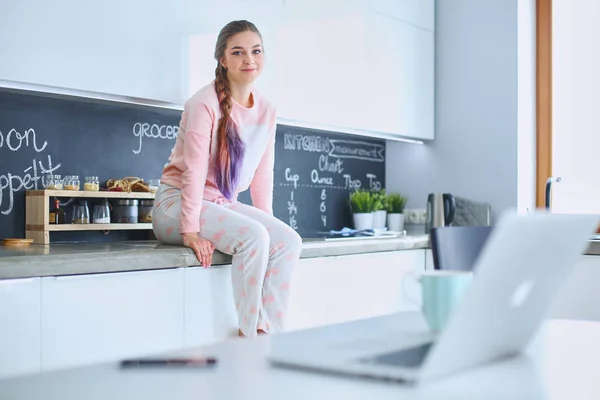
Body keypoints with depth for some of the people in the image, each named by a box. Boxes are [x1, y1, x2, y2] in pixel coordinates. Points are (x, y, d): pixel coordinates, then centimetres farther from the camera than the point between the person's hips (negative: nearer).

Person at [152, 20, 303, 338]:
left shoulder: (266, 111, 6)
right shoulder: (205, 103, -15)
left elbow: (263, 174, 8)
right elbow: (194, 169, -20)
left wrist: (268, 222, 2)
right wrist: (190, 231, -23)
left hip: (223, 204, 7)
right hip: (177, 202, -7)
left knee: (288, 240, -16)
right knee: (253, 237, -30)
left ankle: (270, 333, -12)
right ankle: (249, 335, -17)